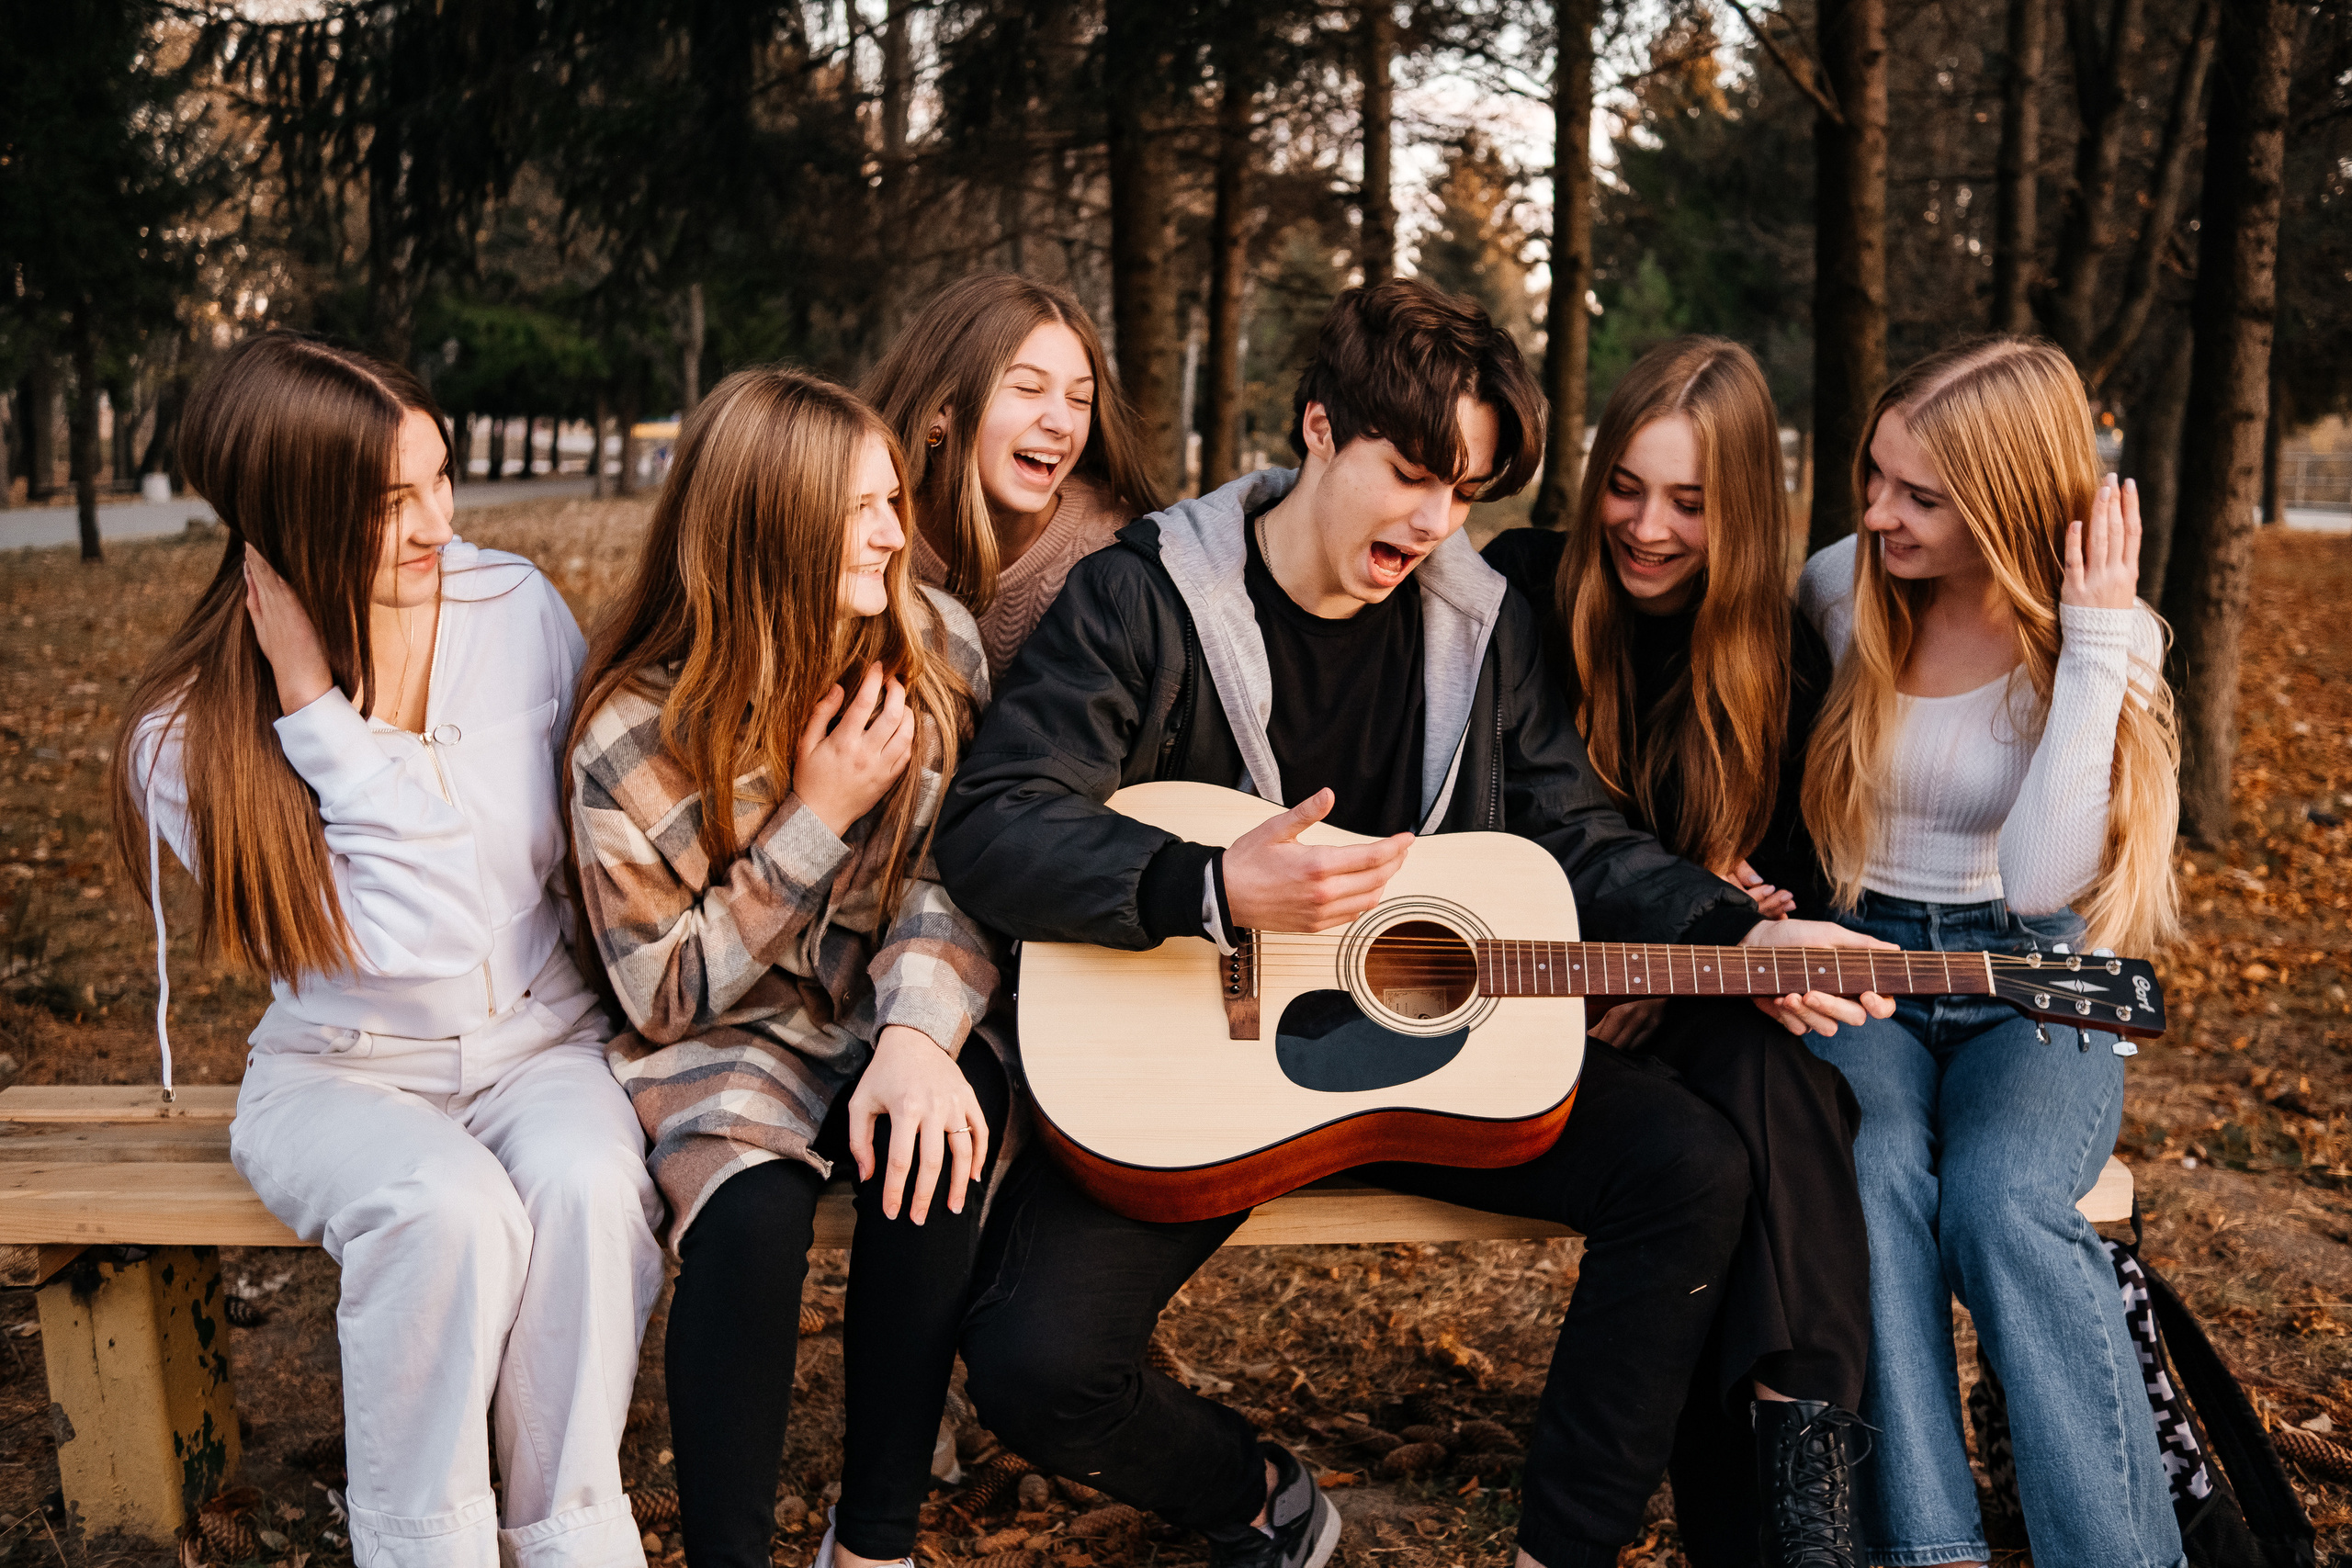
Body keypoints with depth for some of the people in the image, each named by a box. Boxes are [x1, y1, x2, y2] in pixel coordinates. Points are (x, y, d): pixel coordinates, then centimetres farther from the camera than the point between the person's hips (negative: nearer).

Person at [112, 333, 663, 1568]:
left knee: (586, 1184, -31)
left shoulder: (514, 606, -4)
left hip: (537, 1040, 2)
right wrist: (323, 714, -20)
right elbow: (419, 938, -17)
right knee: (450, 1209, -33)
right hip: (343, 1072, -1)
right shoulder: (192, 736, -10)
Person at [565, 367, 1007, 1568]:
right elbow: (661, 995, -10)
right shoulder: (633, 735, -14)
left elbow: (957, 875, -7)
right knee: (751, 1213, -33)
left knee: (931, 1148, -31)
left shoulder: (933, 646, -5)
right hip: (726, 1039, -2)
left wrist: (920, 1029, -28)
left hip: (895, 1015, 3)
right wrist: (817, 820, -19)